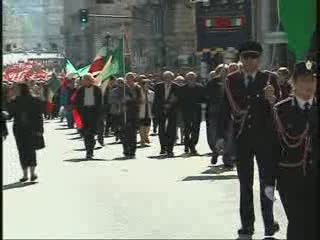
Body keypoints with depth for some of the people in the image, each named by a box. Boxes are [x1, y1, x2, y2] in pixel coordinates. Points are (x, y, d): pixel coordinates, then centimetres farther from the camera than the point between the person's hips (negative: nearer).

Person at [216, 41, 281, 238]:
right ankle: (247, 224, 14)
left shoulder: (270, 79, -2)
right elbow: (225, 108, 4)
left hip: (265, 138, -2)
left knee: (266, 181, 5)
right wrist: (221, 136, 0)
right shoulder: (231, 81, 4)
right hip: (242, 139, 2)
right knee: (245, 184, 8)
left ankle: (269, 222, 13)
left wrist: (272, 99, -29)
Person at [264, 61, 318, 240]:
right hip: (290, 177, -2)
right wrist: (270, 182, -3)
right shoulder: (281, 110, 1)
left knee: (315, 225, -1)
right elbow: (273, 146, 1)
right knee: (298, 223, -6)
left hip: (316, 177, 2)